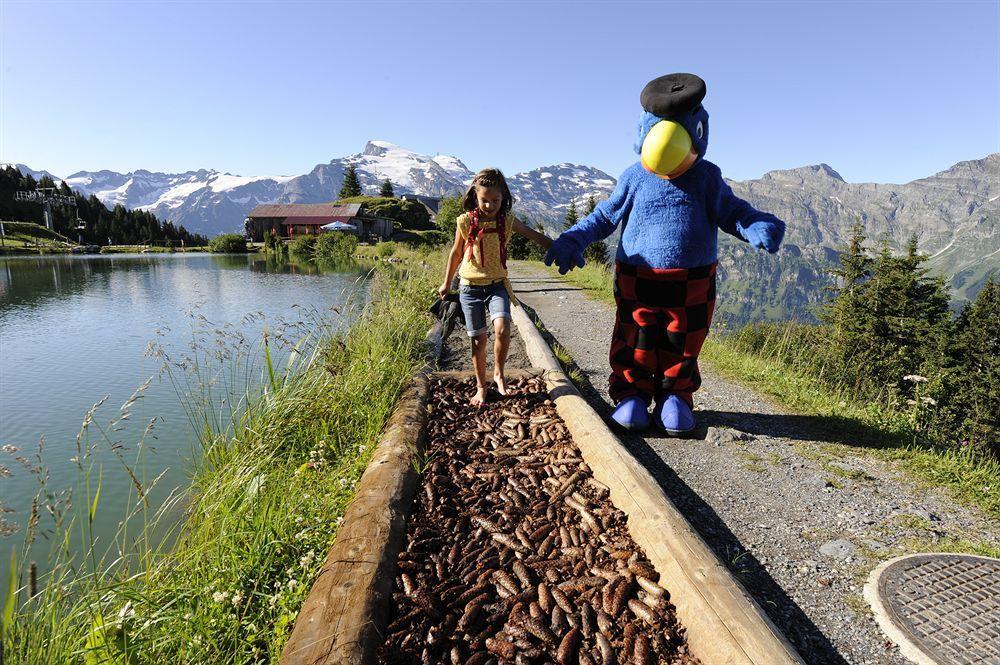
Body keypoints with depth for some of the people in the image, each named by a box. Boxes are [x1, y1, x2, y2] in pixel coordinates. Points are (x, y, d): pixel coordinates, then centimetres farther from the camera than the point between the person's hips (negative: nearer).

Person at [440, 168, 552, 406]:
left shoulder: (507, 220, -2)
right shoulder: (465, 221, -5)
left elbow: (536, 236, 6)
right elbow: (456, 253, 8)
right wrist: (446, 283, 17)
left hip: (497, 285, 1)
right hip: (470, 287, 0)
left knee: (502, 329, -22)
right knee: (479, 339, 4)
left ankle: (498, 373, 4)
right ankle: (481, 387, 21)